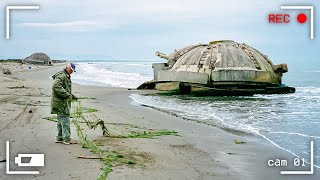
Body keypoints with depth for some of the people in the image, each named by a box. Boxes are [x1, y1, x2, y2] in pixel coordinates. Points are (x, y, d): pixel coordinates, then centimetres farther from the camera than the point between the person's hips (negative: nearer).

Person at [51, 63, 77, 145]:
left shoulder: (66, 77, 20)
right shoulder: (61, 76, -14)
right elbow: (56, 87, -28)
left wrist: (71, 95, 15)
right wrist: (67, 95, -27)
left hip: (63, 102, 11)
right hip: (60, 102, -11)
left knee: (61, 121, 15)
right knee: (65, 120, -9)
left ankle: (59, 138, 21)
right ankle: (67, 139, -6)